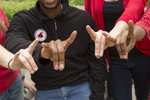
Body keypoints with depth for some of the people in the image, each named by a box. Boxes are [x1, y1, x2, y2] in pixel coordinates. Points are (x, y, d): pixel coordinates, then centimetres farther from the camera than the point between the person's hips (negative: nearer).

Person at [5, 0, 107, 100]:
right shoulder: (22, 19, -10)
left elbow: (97, 61, -4)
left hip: (81, 86, 0)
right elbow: (13, 44, -32)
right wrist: (41, 52, -52)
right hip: (45, 91, 1)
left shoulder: (84, 18, -9)